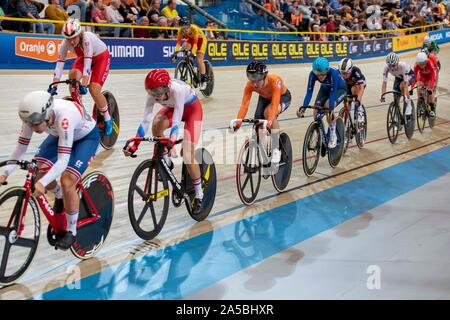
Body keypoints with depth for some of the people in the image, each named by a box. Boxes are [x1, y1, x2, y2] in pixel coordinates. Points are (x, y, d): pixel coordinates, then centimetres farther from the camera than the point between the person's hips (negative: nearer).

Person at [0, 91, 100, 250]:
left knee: (67, 182, -19)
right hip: (60, 134, 6)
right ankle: (59, 196, 23)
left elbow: (63, 160, -44)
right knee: (37, 170, -10)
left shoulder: (64, 117, -43)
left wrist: (42, 183, -54)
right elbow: (21, 146, -14)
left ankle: (71, 231, 1)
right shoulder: (33, 115, -26)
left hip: (87, 137, -6)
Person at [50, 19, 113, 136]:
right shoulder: (65, 43, -24)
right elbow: (59, 64, -24)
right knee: (73, 75, -27)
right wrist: (53, 86, -32)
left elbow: (88, 62, -43)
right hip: (83, 57, 4)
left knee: (94, 89, -18)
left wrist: (84, 85, -49)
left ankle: (107, 119, 5)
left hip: (101, 57, -4)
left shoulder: (87, 38, -38)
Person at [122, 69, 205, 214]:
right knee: (156, 126, -28)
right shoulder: (154, 93, -26)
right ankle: (167, 163, -4)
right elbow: (145, 120, -26)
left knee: (188, 155, -15)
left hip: (193, 110, -5)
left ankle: (199, 196, 3)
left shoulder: (177, 89, -41)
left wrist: (170, 144, -57)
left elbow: (176, 122, -45)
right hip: (173, 108, 5)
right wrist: (134, 146, -32)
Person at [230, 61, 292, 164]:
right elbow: (244, 105, -35)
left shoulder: (274, 81, -41)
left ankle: (276, 150, -23)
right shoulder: (250, 85, -30)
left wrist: (269, 122, -61)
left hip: (282, 97, -5)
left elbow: (275, 104, -49)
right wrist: (237, 124, -47)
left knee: (268, 112, -34)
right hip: (265, 98, 5)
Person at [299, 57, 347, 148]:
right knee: (316, 112, -14)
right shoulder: (313, 74, -29)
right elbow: (309, 92, -27)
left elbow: (333, 93, -40)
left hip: (340, 89, -4)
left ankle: (333, 136, -14)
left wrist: (330, 109, -50)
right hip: (325, 89, 4)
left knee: (328, 107, -31)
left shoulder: (333, 73, -39)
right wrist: (303, 107, -38)